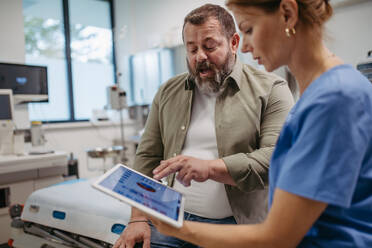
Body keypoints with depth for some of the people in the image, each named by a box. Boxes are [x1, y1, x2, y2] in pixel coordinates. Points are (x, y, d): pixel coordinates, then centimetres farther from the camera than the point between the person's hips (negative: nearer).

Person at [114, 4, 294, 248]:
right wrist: (139, 218, 0)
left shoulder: (270, 90, -3)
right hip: (171, 223, 3)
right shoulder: (168, 93, 10)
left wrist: (211, 168, -24)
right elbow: (148, 158, 9)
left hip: (238, 226, -2)